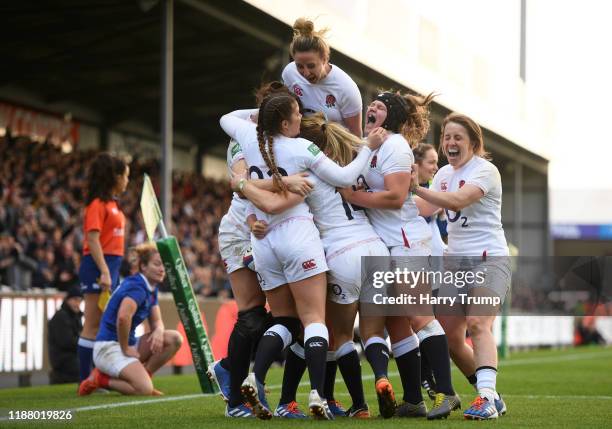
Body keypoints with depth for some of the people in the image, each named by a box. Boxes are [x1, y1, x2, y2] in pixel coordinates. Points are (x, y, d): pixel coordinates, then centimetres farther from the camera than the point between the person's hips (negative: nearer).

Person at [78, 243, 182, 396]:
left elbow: (156, 321, 14)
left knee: (175, 338, -2)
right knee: (144, 389, -25)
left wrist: (159, 331, -11)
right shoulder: (137, 287, -18)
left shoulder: (151, 289, 11)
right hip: (109, 347, -9)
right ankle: (101, 379, -3)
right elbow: (123, 317, -35)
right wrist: (125, 349, -23)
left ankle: (141, 376, 3)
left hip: (127, 344, 9)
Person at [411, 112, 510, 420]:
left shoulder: (485, 170, -10)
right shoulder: (444, 173, 15)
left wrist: (416, 188, -30)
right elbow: (427, 209, 12)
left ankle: (486, 398, -36)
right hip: (455, 259, 7)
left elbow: (457, 200, -26)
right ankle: (491, 398, 15)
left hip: (489, 258, -7)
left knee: (478, 324, -26)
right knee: (448, 335, 2)